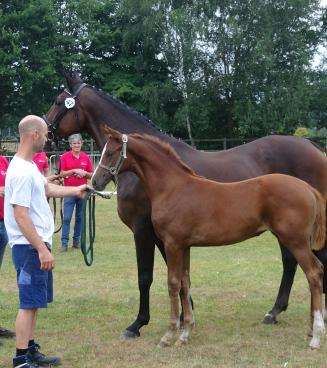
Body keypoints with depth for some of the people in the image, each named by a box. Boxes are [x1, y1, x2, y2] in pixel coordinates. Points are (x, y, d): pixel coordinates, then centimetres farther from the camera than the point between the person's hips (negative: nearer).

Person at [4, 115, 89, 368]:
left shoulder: (29, 166, 10)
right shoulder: (22, 172, -21)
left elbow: (48, 188, 29)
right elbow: (21, 216, -24)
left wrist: (75, 191, 39)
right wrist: (42, 250, -24)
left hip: (37, 245, 10)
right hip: (30, 247, -10)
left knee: (34, 301, 16)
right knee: (29, 302, -5)